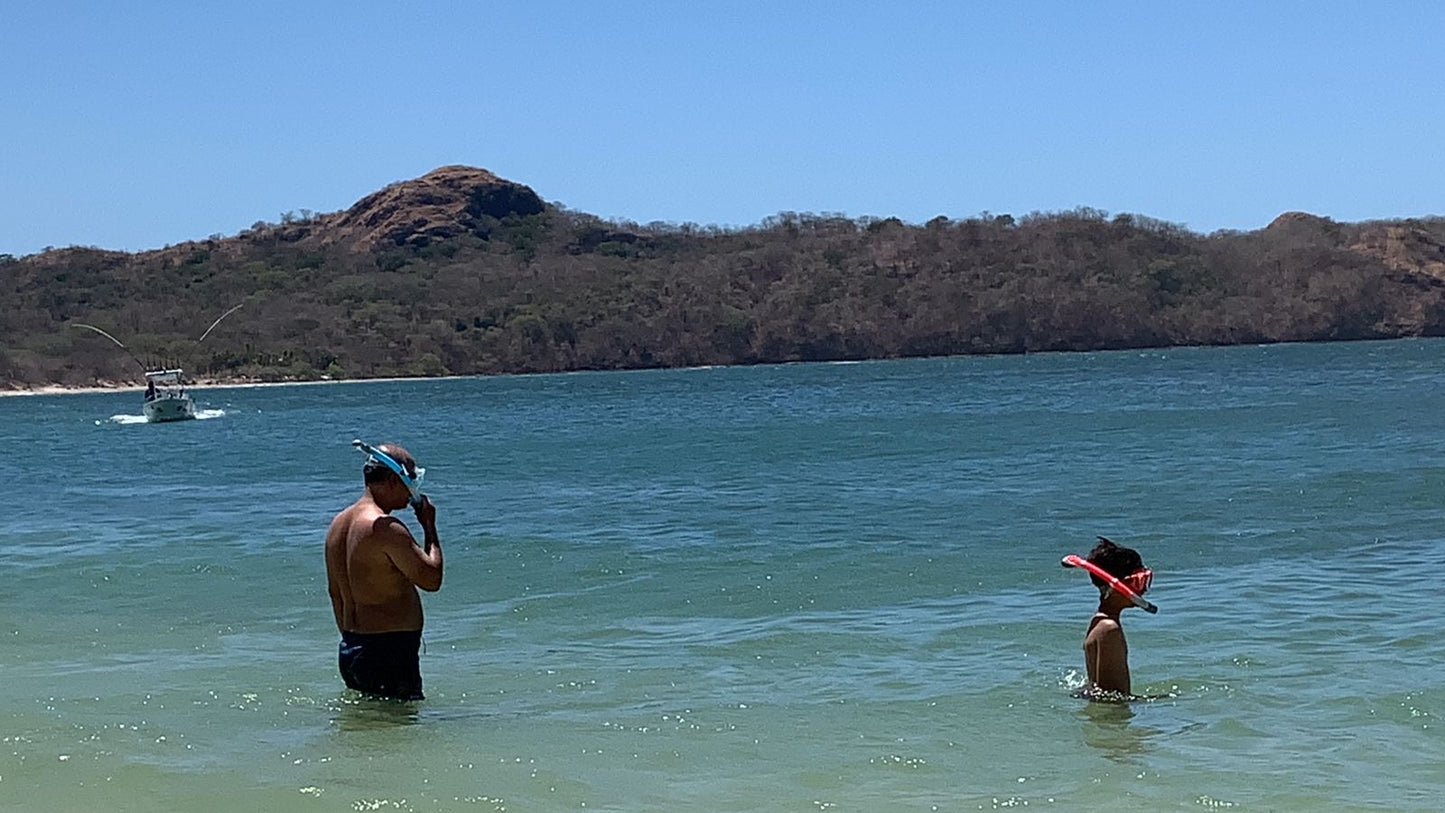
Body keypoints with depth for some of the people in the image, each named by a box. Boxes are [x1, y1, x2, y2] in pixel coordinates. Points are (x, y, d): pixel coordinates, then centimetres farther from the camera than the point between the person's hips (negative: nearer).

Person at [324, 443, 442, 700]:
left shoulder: (339, 523, 13)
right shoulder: (385, 528, -18)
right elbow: (431, 579, -16)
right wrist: (429, 527, -4)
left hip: (350, 649, 10)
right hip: (388, 655, -10)